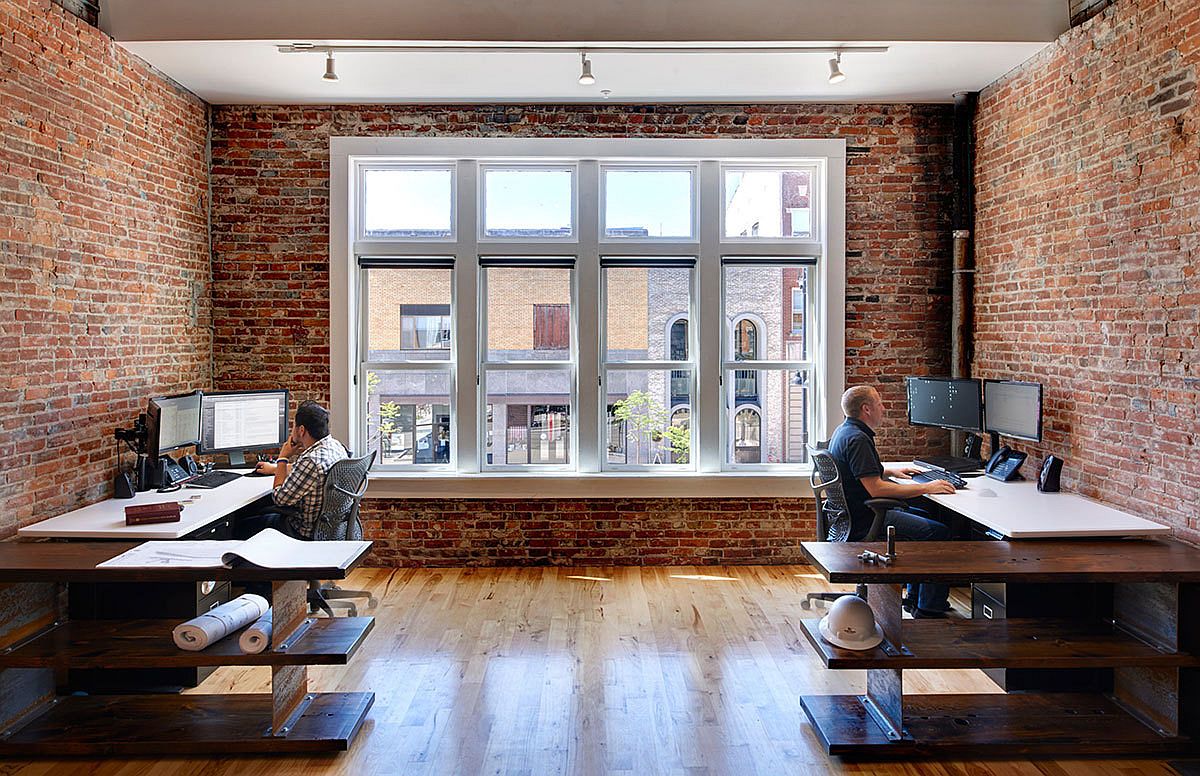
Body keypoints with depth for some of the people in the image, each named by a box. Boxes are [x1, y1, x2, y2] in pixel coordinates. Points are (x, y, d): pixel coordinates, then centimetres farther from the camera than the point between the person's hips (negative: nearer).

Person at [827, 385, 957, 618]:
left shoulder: (845, 431, 12)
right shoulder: (857, 439, -22)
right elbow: (876, 488, -28)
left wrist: (891, 471, 20)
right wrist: (926, 487, -22)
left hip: (852, 513, 11)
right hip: (864, 522, -11)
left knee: (924, 517, 24)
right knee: (938, 532, -13)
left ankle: (915, 597, 28)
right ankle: (929, 610, -5)